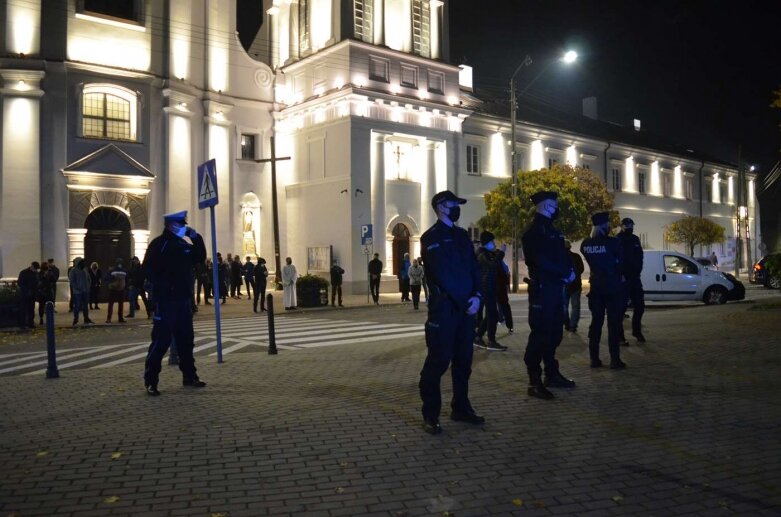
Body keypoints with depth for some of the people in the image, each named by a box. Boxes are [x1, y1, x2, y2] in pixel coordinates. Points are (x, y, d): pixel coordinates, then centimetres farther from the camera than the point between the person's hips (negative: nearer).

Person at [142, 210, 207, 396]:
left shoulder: (184, 244, 15)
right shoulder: (158, 244, -7)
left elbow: (200, 258, 15)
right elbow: (148, 268, -15)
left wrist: (196, 238, 4)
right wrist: (163, 285, -22)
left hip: (184, 299, 8)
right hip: (166, 299, -7)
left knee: (186, 339, 13)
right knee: (161, 339, -9)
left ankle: (189, 376, 22)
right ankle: (150, 381, -3)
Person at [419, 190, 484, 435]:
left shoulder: (462, 235, 16)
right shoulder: (431, 237, -6)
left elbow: (474, 267, 10)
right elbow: (442, 274, -13)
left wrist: (476, 296, -5)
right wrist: (464, 300, -12)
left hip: (466, 307, 7)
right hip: (443, 308, -7)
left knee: (463, 359, 12)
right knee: (438, 360, -3)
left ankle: (461, 408, 24)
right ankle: (430, 416, 7)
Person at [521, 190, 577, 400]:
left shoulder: (551, 230, 18)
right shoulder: (534, 231, -13)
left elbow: (562, 256, 17)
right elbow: (542, 262, -22)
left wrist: (569, 270, -3)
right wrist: (565, 274, -14)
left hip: (556, 288, 10)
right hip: (542, 289, -10)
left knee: (554, 333, 15)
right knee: (540, 333, -8)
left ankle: (552, 374, 26)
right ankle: (534, 382, -4)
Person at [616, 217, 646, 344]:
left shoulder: (635, 239, 13)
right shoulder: (617, 241, -8)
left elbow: (639, 257, 17)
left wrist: (637, 272, 7)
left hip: (635, 278, 7)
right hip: (623, 279, -7)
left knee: (639, 306, 11)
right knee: (621, 308, -4)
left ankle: (637, 331, 27)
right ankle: (619, 336, 1)